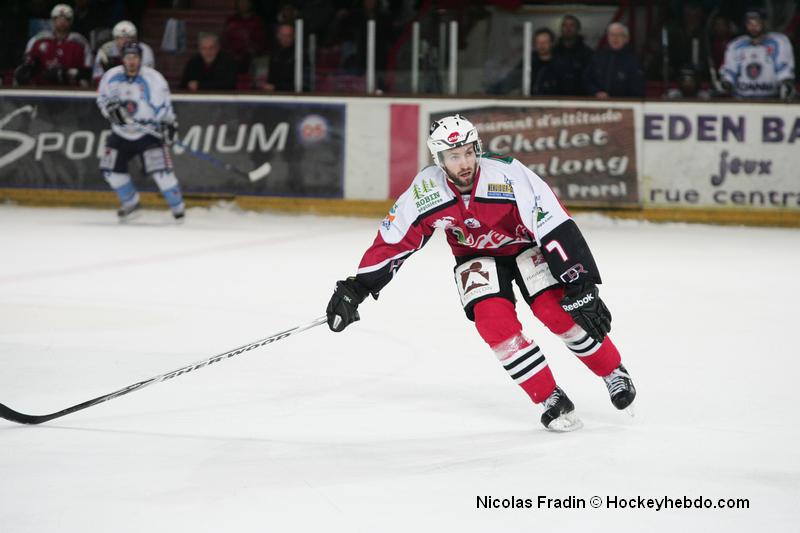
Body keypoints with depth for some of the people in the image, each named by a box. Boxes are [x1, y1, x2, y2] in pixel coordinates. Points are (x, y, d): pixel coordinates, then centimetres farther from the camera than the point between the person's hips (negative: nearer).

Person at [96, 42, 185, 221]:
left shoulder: (153, 78, -15)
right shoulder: (111, 76, -4)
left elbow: (163, 105, -11)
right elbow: (102, 98, 6)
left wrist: (169, 124, -20)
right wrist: (111, 109, -14)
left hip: (148, 131, -4)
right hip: (121, 133, 4)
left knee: (160, 170, -17)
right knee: (111, 168, 1)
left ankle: (178, 207, -3)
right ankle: (131, 204, 21)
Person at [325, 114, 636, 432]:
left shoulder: (509, 176, -33)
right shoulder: (425, 190, -22)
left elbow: (557, 230, -34)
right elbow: (392, 241, -10)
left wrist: (582, 289, -38)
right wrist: (357, 288, -14)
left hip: (526, 244, -3)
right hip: (476, 256, 3)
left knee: (557, 311, -21)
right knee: (494, 321, -20)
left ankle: (614, 373, 2)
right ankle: (551, 400, -9)